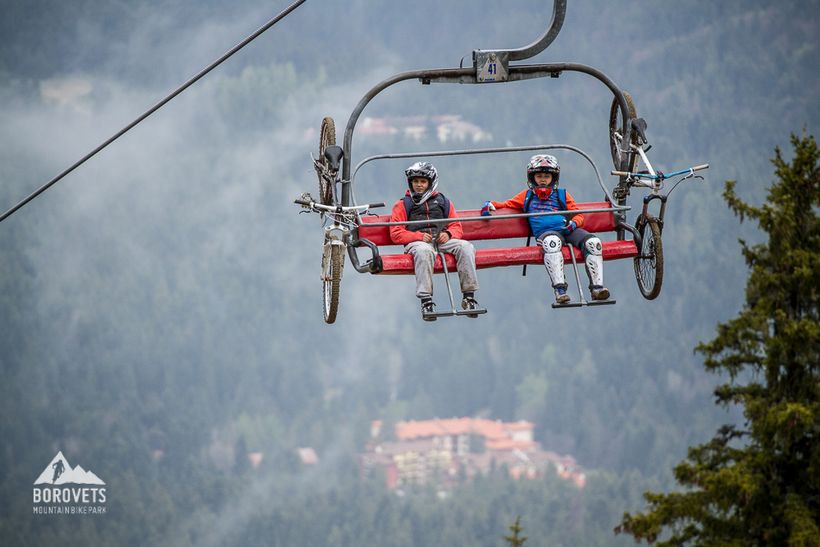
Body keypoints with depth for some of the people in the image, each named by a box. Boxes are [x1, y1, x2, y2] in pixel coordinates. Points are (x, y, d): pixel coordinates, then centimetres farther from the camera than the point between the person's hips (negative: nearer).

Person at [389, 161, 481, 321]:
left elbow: (456, 226, 22)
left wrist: (448, 234, -3)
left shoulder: (443, 202, 26)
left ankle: (469, 296, -31)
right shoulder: (403, 204, 18)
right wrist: (419, 236, -10)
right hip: (417, 241, -3)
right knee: (424, 251, -41)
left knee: (466, 246, -28)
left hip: (442, 240, 3)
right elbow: (396, 233, 7)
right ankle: (426, 301, -47)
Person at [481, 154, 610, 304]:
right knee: (551, 242, -42)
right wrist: (490, 205, 17)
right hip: (545, 232, -2)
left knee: (593, 242, -27)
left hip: (566, 230, 2)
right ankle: (559, 289, -50)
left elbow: (578, 214, 21)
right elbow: (507, 205, 36)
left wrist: (573, 223, -2)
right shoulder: (527, 196, 27)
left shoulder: (562, 195, 25)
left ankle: (597, 287, -28)